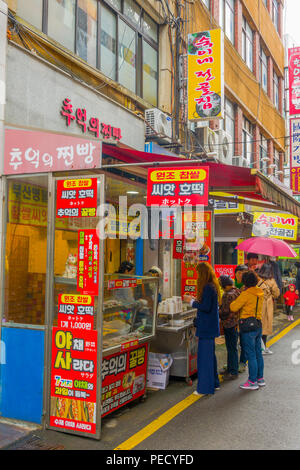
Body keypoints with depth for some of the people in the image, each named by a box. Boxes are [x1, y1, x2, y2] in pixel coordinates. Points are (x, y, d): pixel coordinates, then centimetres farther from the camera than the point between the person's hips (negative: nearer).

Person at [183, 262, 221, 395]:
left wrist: (191, 301, -11)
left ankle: (205, 388, 3)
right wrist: (195, 300, 17)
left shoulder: (207, 287, -18)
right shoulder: (213, 286, 11)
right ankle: (214, 383, 30)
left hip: (206, 328, -10)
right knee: (210, 354, 19)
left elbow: (206, 307, -22)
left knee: (204, 356, -3)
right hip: (210, 327, 10)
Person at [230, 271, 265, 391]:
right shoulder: (260, 293, 7)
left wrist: (234, 301, 4)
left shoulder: (246, 294, -16)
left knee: (251, 355, -2)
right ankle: (260, 378, 24)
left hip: (248, 326, -8)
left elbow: (234, 307, -16)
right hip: (258, 324, 8)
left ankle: (252, 382, 4)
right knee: (258, 353, 15)